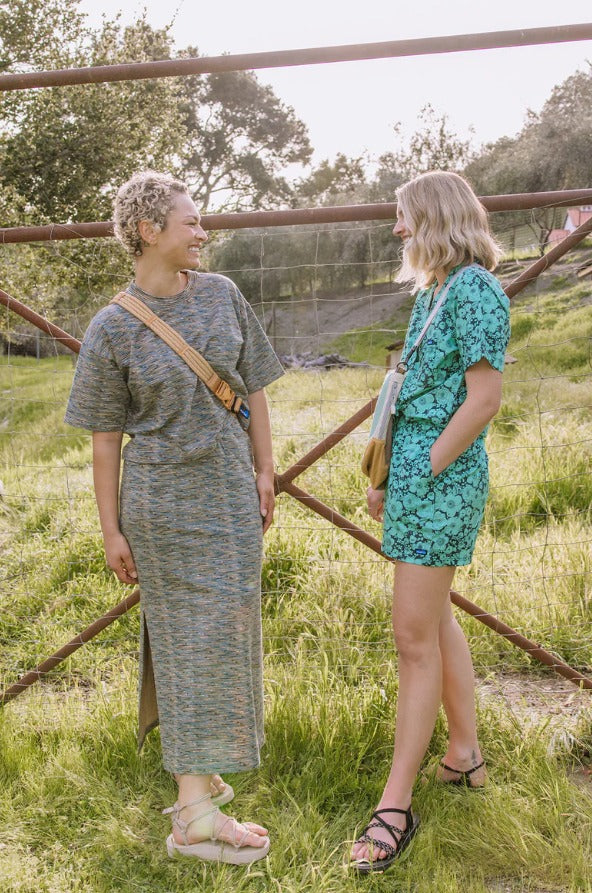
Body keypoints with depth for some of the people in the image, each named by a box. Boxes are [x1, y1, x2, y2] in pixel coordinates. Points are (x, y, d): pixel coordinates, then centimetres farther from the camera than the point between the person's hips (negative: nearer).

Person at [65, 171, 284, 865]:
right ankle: (196, 815, 8)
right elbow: (105, 438, -5)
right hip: (163, 501, -4)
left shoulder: (222, 294, 4)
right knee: (189, 638, -1)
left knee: (224, 630, 11)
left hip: (231, 493, 4)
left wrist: (264, 472, 7)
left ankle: (196, 774, 30)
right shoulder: (113, 328, -8)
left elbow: (252, 390, 10)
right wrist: (112, 531, -5)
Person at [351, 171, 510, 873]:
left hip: (442, 474, -10)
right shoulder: (432, 292, 15)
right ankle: (465, 755, 32)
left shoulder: (474, 289, -13)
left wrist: (423, 473, -17)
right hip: (416, 470, 10)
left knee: (416, 635, -6)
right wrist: (387, 475, 14)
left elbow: (483, 398, -19)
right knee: (435, 620, 17)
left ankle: (396, 803, 3)